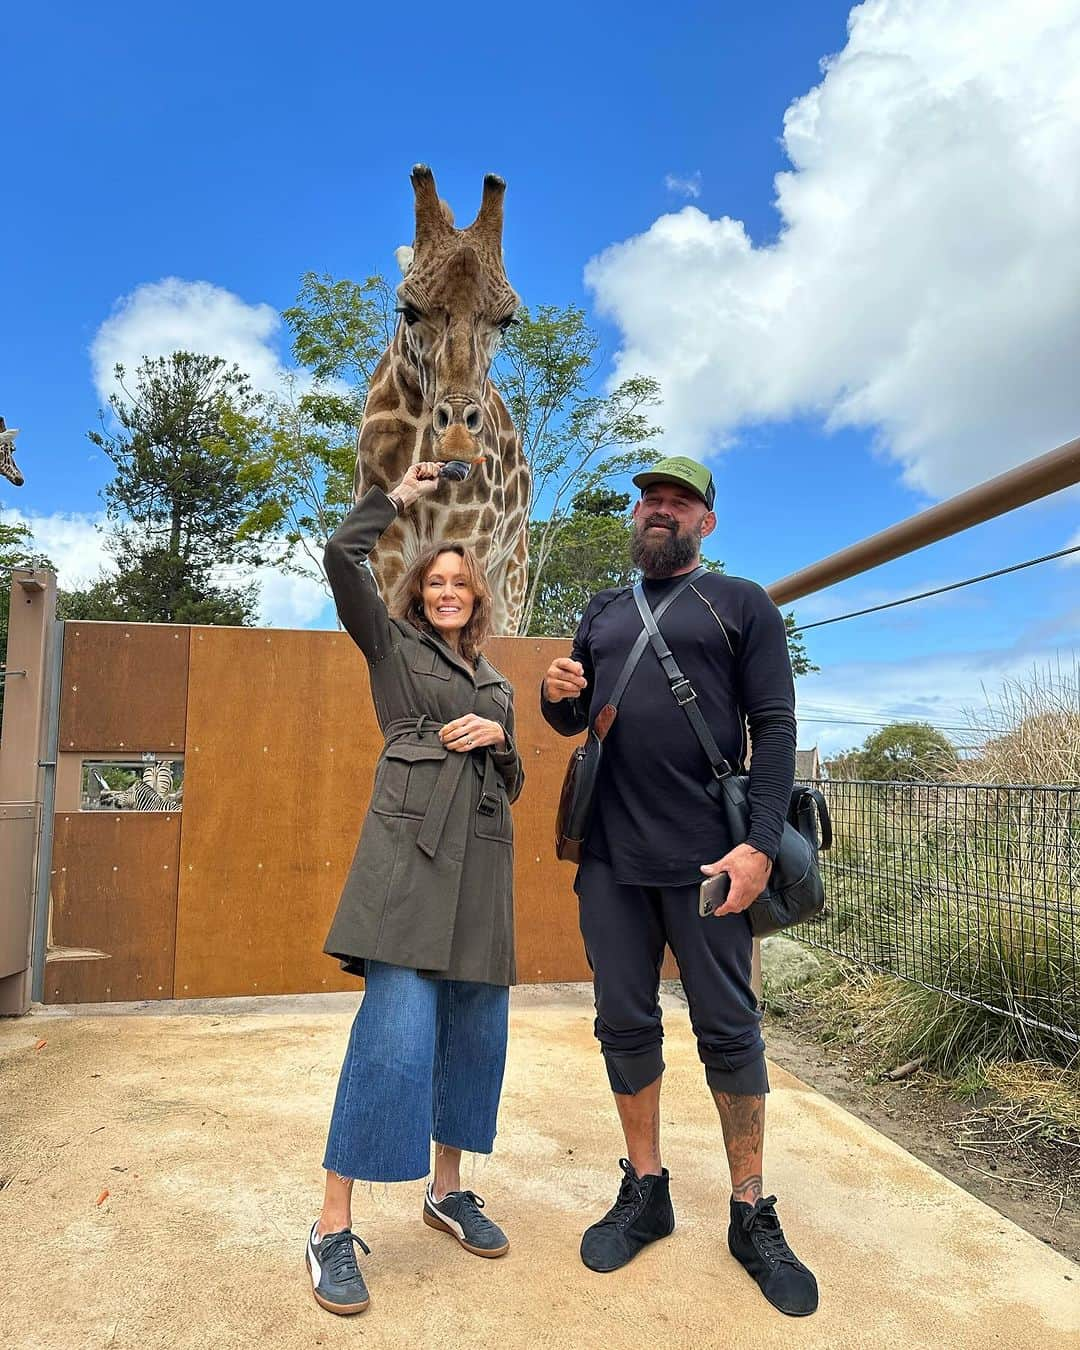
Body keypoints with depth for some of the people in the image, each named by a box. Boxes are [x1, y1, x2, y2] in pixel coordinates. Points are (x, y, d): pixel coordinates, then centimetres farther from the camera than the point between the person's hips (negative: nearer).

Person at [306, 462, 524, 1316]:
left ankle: (449, 1191, 27)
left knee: (476, 1030, 9)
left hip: (483, 856, 6)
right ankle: (333, 1229, 0)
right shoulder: (392, 645, 9)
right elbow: (343, 557, -5)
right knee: (397, 1032, -13)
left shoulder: (494, 682, 23)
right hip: (412, 844, -6)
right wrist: (399, 496, 7)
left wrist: (496, 737, 1)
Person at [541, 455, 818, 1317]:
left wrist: (761, 842, -15)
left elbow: (775, 726, -4)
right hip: (610, 857, 4)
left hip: (707, 857, -3)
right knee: (626, 1028, 10)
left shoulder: (741, 605, 4)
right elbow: (574, 722, 22)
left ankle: (751, 1214, 22)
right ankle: (645, 1191, 28)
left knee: (730, 1032, 5)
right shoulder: (602, 613, 17)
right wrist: (558, 695, -3)